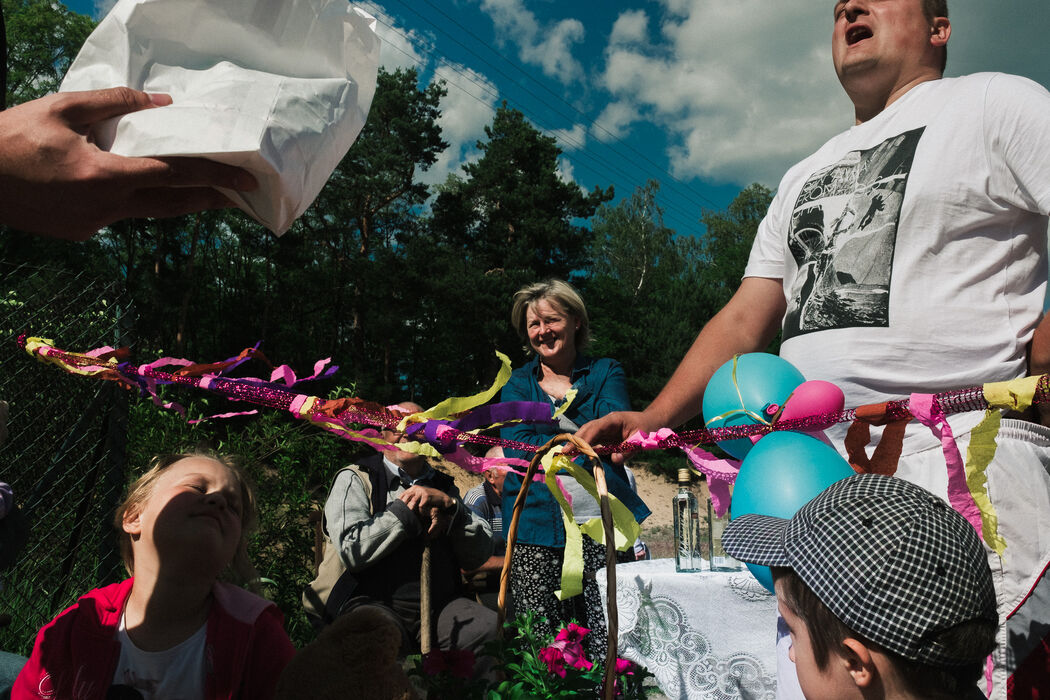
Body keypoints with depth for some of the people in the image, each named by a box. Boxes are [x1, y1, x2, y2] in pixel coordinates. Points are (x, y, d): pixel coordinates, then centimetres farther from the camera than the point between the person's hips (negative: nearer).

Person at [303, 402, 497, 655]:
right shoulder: (355, 479, 6)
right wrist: (409, 508, -7)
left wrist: (449, 504, -7)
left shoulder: (444, 486, 18)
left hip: (440, 605, 4)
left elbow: (480, 555, 8)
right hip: (369, 599, -4)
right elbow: (352, 549, -12)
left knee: (494, 628, -22)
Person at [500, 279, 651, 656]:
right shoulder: (517, 383, 14)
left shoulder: (606, 372, 12)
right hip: (538, 529, 1)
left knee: (611, 644, -4)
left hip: (602, 525, 0)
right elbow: (519, 447, -3)